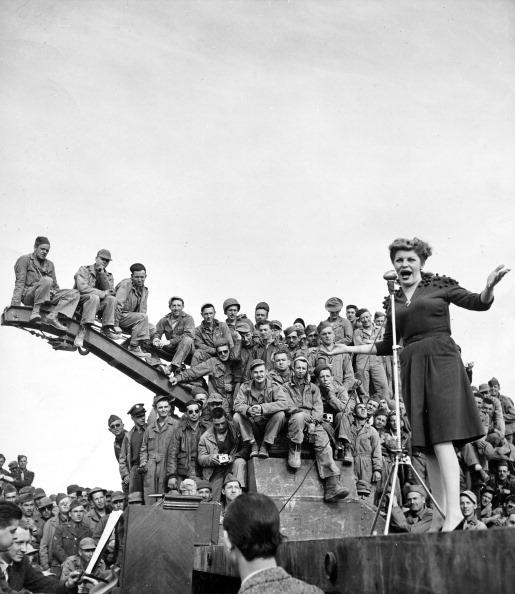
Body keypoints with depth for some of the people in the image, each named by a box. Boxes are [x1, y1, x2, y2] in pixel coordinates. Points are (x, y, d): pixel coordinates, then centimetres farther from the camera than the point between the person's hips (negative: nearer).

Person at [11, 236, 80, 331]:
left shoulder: (49, 264, 22)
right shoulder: (24, 260, 5)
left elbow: (55, 285, 24)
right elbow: (20, 283, -5)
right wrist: (15, 304, -15)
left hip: (48, 296, 6)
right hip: (27, 296, -6)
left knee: (75, 293, -14)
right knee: (47, 280, -36)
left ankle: (53, 316, -32)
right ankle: (35, 311, -34)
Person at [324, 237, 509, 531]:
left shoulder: (440, 286, 6)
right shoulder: (394, 300, 17)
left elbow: (479, 303, 1)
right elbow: (386, 346, 23)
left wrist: (489, 286, -21)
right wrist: (349, 348, 20)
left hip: (441, 360, -5)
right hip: (412, 367, 5)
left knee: (442, 435, -16)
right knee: (427, 443, 2)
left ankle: (454, 509, -18)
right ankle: (441, 513, 5)